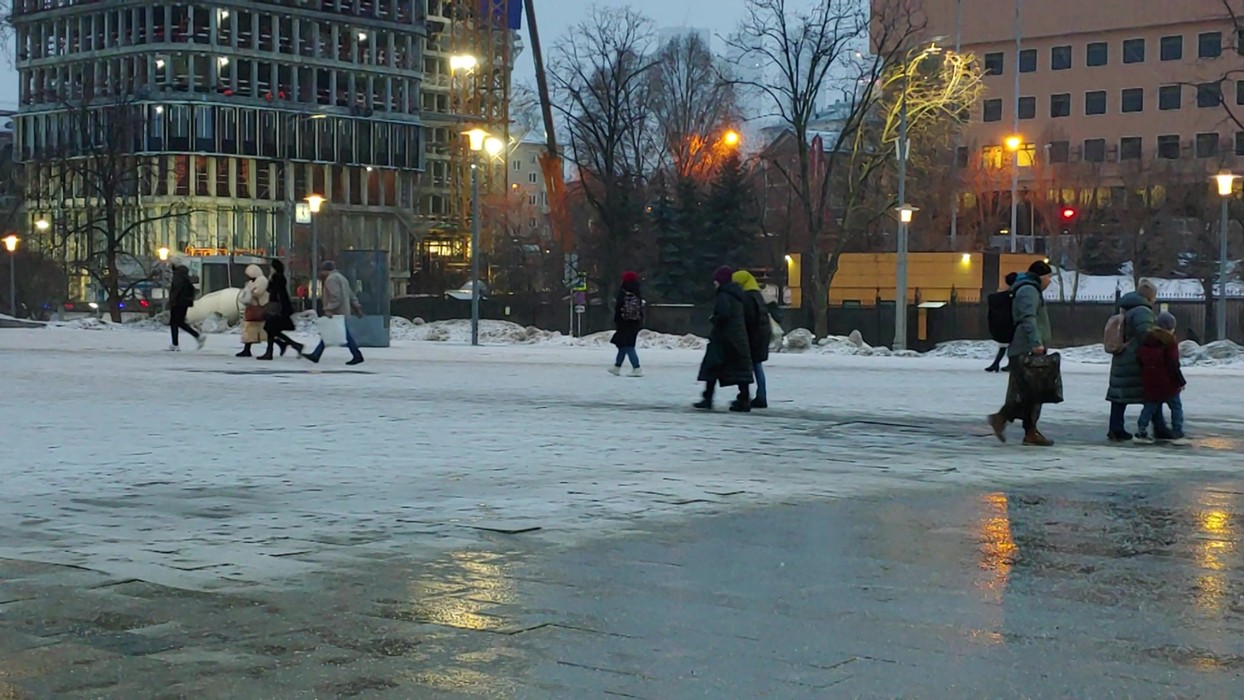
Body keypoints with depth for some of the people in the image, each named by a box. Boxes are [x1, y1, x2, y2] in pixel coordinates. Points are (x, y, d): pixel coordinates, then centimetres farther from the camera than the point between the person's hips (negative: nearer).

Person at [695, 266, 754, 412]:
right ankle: (744, 399, 3)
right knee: (739, 367, 6)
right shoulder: (737, 295, 14)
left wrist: (713, 319, -8)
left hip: (723, 337, -8)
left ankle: (708, 399, 0)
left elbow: (724, 314, -27)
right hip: (739, 338, 8)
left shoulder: (723, 296, -14)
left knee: (712, 367, 0)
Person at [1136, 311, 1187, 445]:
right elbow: (1173, 366, -15)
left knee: (1151, 406, 14)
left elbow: (1142, 362, 12)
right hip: (1166, 382, -6)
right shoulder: (1170, 342, -14)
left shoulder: (1146, 340, 6)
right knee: (1176, 407, 5)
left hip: (1150, 382, 6)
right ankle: (1177, 435, 2)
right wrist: (1181, 381, -6)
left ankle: (1141, 432, 8)